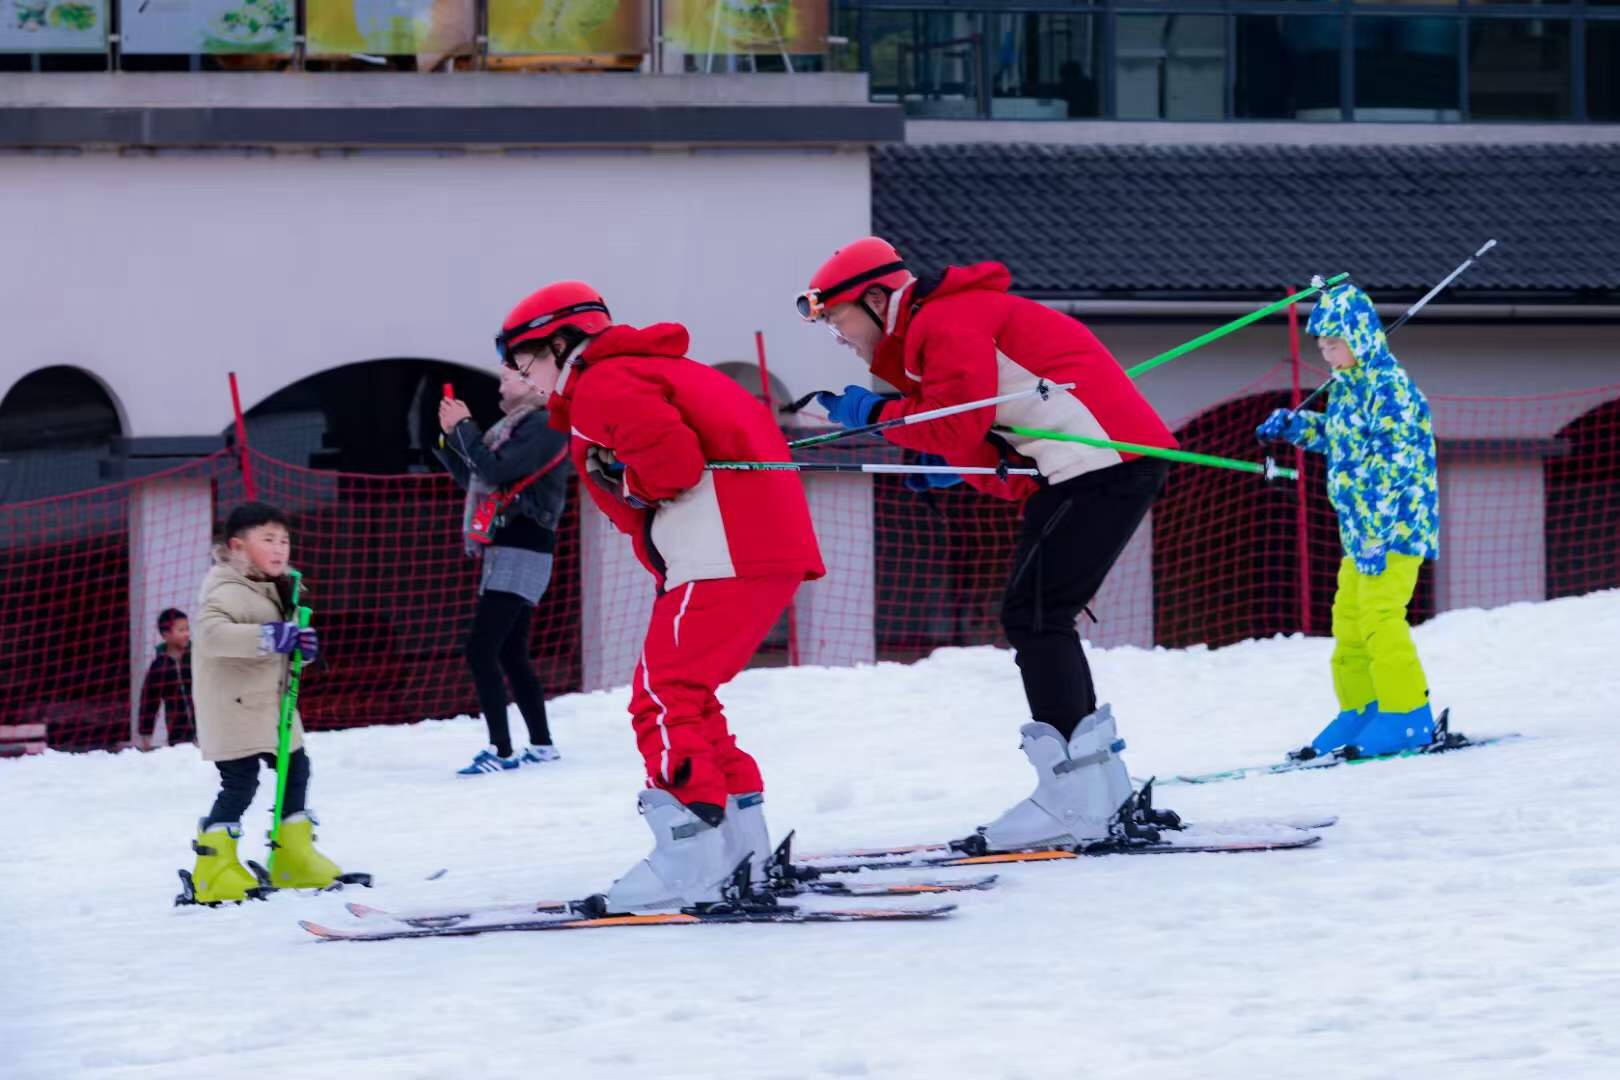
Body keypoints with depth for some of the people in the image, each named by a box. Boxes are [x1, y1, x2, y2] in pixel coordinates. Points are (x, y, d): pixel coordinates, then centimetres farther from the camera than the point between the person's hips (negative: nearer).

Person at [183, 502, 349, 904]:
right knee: (239, 783, -11)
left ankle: (293, 859, 25)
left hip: (270, 702, 10)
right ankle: (213, 870, -5)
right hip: (233, 706, -10)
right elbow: (211, 632, -37)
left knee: (296, 769, 14)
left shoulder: (274, 590, 13)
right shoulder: (228, 590, -18)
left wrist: (302, 646, 1)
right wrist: (271, 637, -40)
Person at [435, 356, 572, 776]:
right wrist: (451, 437, 10)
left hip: (522, 549, -10)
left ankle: (501, 750, -18)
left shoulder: (544, 426, -11)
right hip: (503, 549, 10)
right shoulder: (512, 426, 18)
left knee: (481, 651, -16)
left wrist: (462, 428, -11)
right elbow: (474, 478, 22)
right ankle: (541, 744, 18)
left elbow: (496, 469, -22)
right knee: (510, 655, 13)